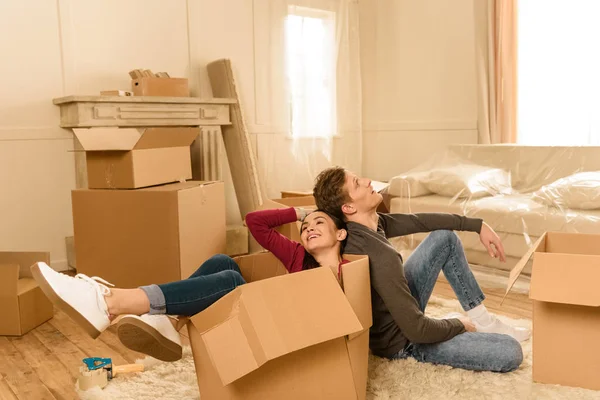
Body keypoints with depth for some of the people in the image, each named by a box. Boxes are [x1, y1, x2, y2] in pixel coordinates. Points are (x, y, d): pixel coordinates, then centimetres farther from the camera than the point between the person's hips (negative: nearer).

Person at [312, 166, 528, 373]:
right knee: (511, 352, -19)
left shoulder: (370, 221, -9)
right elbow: (417, 330, -32)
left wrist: (478, 225, 3)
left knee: (445, 237, 11)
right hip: (401, 340, -9)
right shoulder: (381, 256, -35)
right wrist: (459, 325, -12)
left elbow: (419, 221, 4)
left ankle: (481, 320, 16)